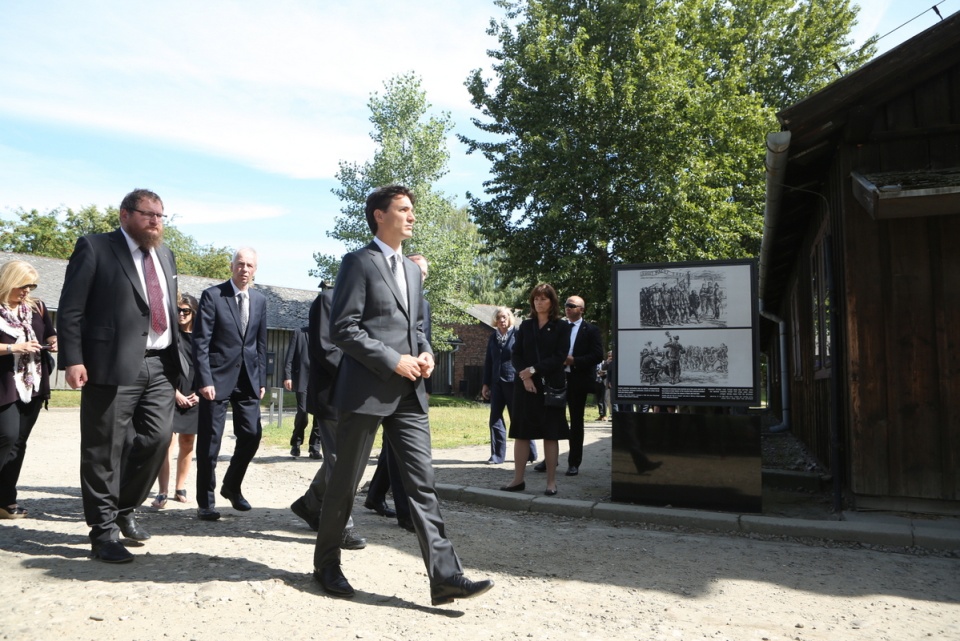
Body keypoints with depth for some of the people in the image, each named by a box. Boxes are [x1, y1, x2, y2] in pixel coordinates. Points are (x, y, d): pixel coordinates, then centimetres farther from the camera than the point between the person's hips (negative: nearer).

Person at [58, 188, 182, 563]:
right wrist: (72, 359, -14)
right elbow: (70, 309, -5)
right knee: (105, 451, 1)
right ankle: (104, 531, 13)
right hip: (113, 364, -5)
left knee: (157, 439, 2)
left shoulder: (165, 255, 19)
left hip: (160, 365, 6)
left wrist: (176, 357, 15)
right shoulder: (94, 247, 0)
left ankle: (124, 508, 24)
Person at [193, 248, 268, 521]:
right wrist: (204, 380, -15)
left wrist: (261, 379, 8)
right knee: (210, 441, 2)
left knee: (252, 434, 3)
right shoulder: (212, 295, -4)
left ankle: (231, 487, 26)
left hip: (248, 378, 4)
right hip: (218, 377, -4)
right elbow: (201, 341, -9)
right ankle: (206, 502, 14)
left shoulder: (260, 300, 10)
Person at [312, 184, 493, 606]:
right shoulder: (358, 263, -5)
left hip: (408, 393, 6)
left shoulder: (411, 269, 18)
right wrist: (394, 361, -16)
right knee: (345, 481, 8)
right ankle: (326, 563, 27)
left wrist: (425, 352, 4)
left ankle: (445, 576, 1)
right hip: (366, 390, -6)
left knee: (422, 483, 1)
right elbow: (343, 329, -12)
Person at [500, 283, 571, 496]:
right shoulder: (525, 325, 11)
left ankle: (551, 482, 7)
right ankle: (518, 479, 8)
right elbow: (516, 355, 6)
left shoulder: (561, 327, 2)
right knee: (521, 432, 2)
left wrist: (533, 370, -14)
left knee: (550, 433, 2)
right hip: (525, 385, 3)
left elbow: (559, 357, -7)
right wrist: (524, 376, -11)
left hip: (550, 386, -3)